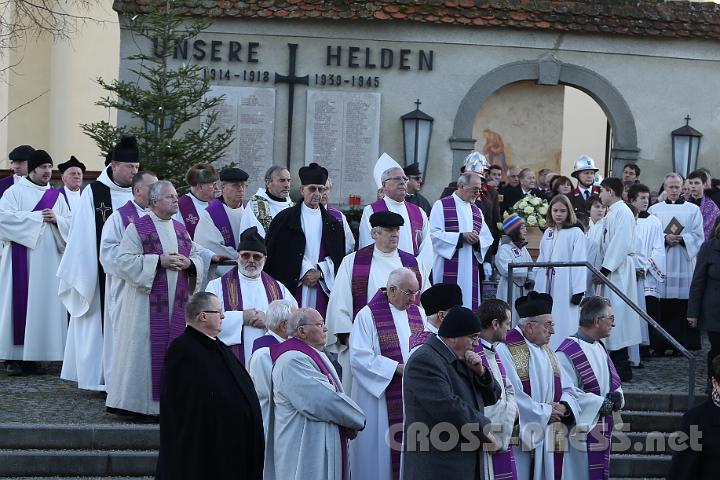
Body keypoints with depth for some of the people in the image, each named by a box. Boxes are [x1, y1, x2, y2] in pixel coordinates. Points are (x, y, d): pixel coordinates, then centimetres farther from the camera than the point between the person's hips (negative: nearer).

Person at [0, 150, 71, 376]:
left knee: (44, 303, 1)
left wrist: (56, 219, -9)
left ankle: (33, 355, 5)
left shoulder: (56, 196, 15)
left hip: (49, 259, 4)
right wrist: (37, 217, -12)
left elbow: (70, 224, 12)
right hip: (22, 257, -4)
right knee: (19, 302, -6)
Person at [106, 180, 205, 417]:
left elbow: (199, 258, 18)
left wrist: (188, 263, -6)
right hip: (147, 304, -5)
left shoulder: (181, 229, 15)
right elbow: (124, 260, -11)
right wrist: (159, 261, -17)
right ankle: (136, 401, 1)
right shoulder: (137, 228, -3)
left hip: (177, 304, 5)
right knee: (145, 350, -4)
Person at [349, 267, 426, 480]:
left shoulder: (418, 314, 11)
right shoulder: (368, 316, -7)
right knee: (380, 451, -2)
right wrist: (396, 368, -16)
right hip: (379, 395, -5)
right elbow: (359, 357, -13)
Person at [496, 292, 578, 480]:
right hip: (520, 437, -8)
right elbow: (510, 394, -18)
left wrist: (563, 407, -7)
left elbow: (566, 389, 16)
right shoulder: (506, 350, -11)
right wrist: (544, 412, -13)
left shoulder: (547, 352, 16)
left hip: (548, 439, 8)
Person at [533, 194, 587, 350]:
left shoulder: (576, 233, -4)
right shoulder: (548, 233, 15)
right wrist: (538, 287, 12)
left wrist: (578, 291, -15)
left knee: (565, 324, -7)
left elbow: (579, 262, -10)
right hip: (548, 285, 6)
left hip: (565, 287, -6)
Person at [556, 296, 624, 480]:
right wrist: (599, 403, -19)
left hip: (601, 431, 9)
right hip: (582, 431, -9)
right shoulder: (568, 352, -17)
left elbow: (613, 382, 21)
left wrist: (616, 396, -2)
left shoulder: (599, 348, 13)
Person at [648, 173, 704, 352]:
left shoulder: (693, 210, 10)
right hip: (660, 262, 0)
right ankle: (659, 345, -1)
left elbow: (698, 236, 5)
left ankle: (682, 343, 0)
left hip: (684, 263, 0)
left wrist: (682, 239, -12)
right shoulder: (654, 210, 11)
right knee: (662, 307, -4)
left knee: (683, 306, -4)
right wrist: (665, 239, -12)